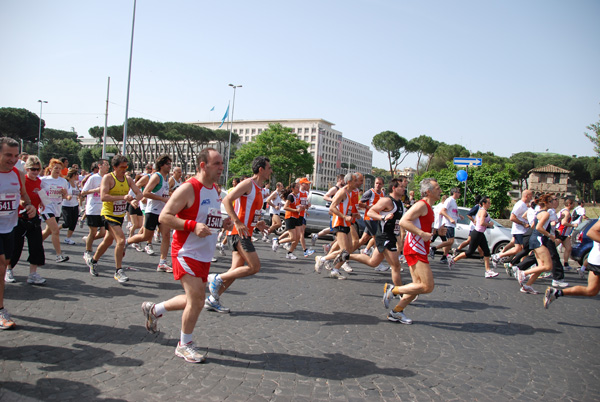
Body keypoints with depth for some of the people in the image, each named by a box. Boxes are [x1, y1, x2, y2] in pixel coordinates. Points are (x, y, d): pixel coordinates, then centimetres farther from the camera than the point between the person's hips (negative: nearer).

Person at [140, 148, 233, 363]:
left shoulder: (215, 190, 11)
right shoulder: (188, 188, -16)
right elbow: (164, 217, -19)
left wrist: (223, 223, 3)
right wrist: (193, 226, -29)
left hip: (204, 256, 9)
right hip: (186, 253, -9)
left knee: (193, 300, 17)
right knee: (197, 299, -9)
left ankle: (153, 309, 40)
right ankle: (184, 345, 12)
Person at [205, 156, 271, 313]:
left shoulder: (258, 188, 19)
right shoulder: (248, 184, -10)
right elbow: (227, 200, -19)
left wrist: (256, 223, 15)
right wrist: (237, 222, -26)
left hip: (245, 233, 10)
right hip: (238, 231, -10)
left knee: (237, 269, 9)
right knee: (254, 267, -11)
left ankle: (212, 300, 16)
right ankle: (217, 278, -2)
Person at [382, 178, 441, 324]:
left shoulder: (428, 207, 19)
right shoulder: (421, 205, -12)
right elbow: (404, 221, -23)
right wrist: (422, 234, -25)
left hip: (418, 250, 10)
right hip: (415, 250, -10)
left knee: (419, 286, 12)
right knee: (428, 286, -11)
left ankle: (396, 312, 17)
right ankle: (392, 290, -2)